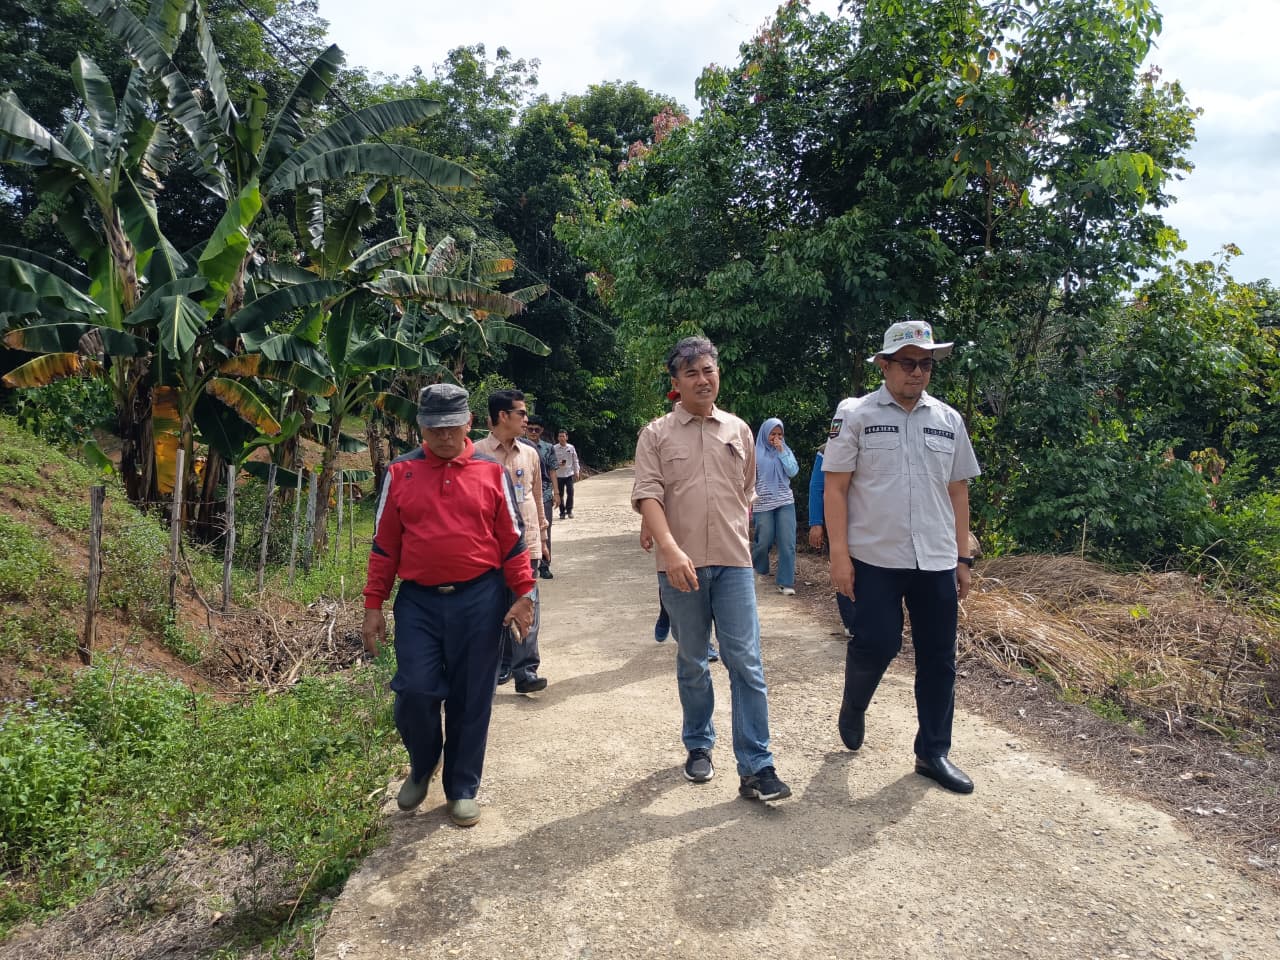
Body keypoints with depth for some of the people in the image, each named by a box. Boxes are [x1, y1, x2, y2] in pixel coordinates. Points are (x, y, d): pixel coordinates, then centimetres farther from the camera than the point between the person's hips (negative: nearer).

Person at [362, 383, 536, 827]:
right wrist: (373, 606, 5)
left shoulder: (491, 472, 3)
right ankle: (422, 765, 28)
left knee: (471, 699, 6)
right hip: (418, 601, 1)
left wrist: (523, 595, -1)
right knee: (415, 691, -4)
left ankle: (463, 788, 24)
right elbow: (384, 545, 7)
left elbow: (512, 540, 5)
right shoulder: (400, 472, 5)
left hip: (479, 599, 0)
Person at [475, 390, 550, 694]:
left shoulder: (530, 454, 10)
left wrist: (542, 537, 17)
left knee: (528, 608, 1)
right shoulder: (478, 454, -4)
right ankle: (500, 666, 19)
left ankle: (525, 670, 6)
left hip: (527, 543, 3)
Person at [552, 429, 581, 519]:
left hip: (569, 474, 1)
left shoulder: (571, 447, 4)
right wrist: (558, 464, -18)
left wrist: (577, 471, 6)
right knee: (561, 494, 3)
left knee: (570, 492, -4)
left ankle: (569, 510, 10)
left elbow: (575, 460, 10)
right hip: (559, 474, -1)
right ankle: (562, 512, 13)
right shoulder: (554, 448, -2)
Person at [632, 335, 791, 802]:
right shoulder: (656, 434, 0)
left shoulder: (739, 431, 10)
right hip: (680, 565, -1)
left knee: (746, 663, -3)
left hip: (733, 563, 2)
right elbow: (647, 495, -11)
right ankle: (699, 746, 31)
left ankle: (756, 767, 3)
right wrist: (670, 548, -25)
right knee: (691, 664, 12)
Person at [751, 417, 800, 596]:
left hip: (785, 502, 2)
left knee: (787, 543, -5)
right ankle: (760, 568, 35)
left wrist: (781, 452, -8)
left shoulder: (786, 450, 8)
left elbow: (793, 472, -4)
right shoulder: (756, 453, 0)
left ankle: (786, 582, 1)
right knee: (764, 541, 5)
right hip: (763, 503, -2)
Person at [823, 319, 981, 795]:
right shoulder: (855, 415, -3)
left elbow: (958, 492, 13)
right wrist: (839, 554, -11)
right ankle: (853, 707, 28)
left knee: (939, 658, 8)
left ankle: (933, 752, 23)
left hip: (937, 561, 4)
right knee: (876, 644, -4)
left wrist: (963, 558, 11)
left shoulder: (948, 420, 9)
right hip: (876, 559, -4)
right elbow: (835, 488, -5)